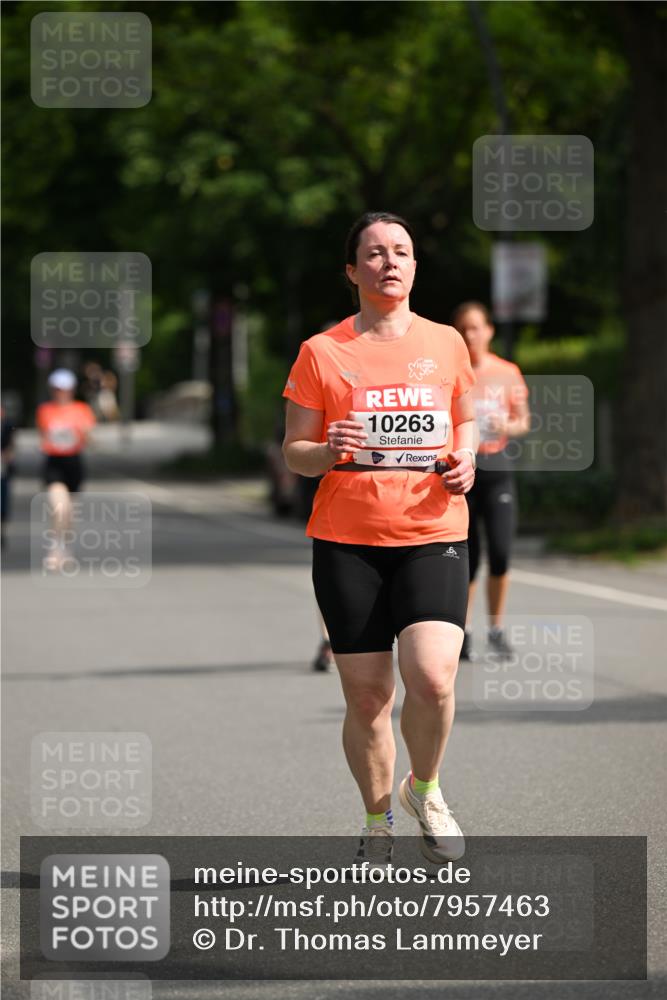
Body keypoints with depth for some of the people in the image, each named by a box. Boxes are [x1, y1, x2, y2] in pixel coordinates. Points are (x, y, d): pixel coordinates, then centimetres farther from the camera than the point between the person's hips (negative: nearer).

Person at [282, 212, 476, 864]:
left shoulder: (445, 344, 8)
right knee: (366, 697, 0)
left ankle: (426, 790, 9)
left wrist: (464, 459, 1)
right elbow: (292, 451, 4)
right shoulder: (322, 352, 1)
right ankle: (377, 823, 22)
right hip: (346, 541, 0)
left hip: (432, 536, 1)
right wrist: (326, 451, -17)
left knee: (431, 677, -19)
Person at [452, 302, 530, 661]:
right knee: (466, 558, 0)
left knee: (500, 551, -11)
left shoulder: (507, 373, 5)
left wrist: (509, 426, -9)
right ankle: (463, 630, 17)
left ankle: (496, 629, 6)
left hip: (496, 468, 1)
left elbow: (524, 421, 12)